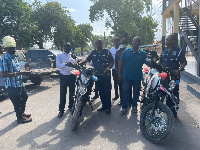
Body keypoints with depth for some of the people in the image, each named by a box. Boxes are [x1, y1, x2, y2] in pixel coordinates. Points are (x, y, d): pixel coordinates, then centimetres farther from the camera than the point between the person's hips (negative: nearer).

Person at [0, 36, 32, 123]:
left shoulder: (14, 58, 12)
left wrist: (24, 72, 5)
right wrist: (18, 73, -30)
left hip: (19, 83, 10)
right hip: (11, 86, -10)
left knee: (24, 97, 23)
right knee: (17, 102, 2)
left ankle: (22, 113, 41)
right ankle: (20, 118, 21)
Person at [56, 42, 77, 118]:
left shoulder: (72, 55, 9)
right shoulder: (59, 56, 0)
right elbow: (58, 65, -13)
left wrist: (74, 59, -15)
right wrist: (65, 64, -30)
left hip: (72, 76, 3)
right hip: (63, 76, -3)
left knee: (72, 92, 13)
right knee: (62, 93, -4)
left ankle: (71, 106, 30)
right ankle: (61, 110, 3)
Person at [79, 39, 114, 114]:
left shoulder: (107, 52, 0)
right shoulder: (93, 52, 10)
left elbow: (112, 62, 0)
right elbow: (87, 59, 1)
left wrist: (108, 68, -19)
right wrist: (79, 63, -16)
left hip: (106, 75, -4)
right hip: (97, 75, 4)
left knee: (107, 91, -1)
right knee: (101, 91, 12)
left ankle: (108, 107, 9)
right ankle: (104, 105, 25)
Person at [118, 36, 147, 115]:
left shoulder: (143, 54, 2)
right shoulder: (126, 52, 1)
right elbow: (121, 62, 2)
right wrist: (119, 73, -1)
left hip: (137, 77, 1)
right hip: (126, 76, 0)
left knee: (136, 92, 13)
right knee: (125, 92, 3)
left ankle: (134, 106, 31)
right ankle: (124, 107, 13)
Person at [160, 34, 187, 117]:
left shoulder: (179, 51, -5)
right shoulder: (164, 51, 16)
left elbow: (184, 62, -9)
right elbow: (161, 62, 24)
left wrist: (179, 70, -24)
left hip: (174, 75, -6)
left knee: (174, 93, -2)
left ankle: (174, 112, 7)